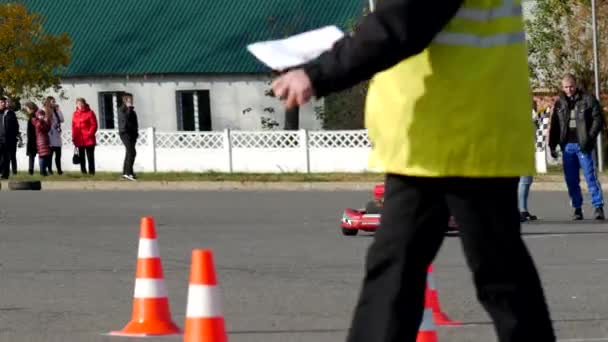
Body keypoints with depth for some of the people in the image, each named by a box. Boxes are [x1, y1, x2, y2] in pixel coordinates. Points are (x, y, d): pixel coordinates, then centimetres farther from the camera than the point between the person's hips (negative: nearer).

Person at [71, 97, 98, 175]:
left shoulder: (90, 113, -2)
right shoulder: (75, 114, 11)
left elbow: (94, 125, -6)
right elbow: (73, 126, 12)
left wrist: (90, 134, -16)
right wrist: (74, 137, 6)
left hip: (89, 139, -5)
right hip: (79, 140, 5)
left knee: (90, 156, -3)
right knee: (81, 156, 7)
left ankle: (91, 172, 0)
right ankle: (83, 171, 12)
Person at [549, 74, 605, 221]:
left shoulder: (588, 99, 0)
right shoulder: (560, 103, 12)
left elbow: (598, 119, -3)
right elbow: (554, 125, 15)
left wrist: (590, 137, -13)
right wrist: (552, 145, 8)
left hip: (583, 145, -4)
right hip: (567, 146, 4)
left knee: (590, 176, -8)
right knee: (571, 180, 4)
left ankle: (598, 207, -8)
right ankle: (577, 208, 10)